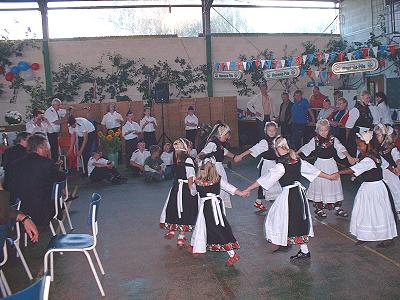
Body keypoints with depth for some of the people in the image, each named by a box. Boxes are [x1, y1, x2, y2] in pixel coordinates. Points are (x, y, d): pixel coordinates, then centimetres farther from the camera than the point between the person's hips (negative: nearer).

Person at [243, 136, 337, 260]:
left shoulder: (281, 166, -19)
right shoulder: (297, 160, 2)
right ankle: (285, 242, 32)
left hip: (289, 194, -8)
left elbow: (264, 180, -18)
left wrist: (247, 189, -12)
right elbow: (313, 170, 12)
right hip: (299, 190, 8)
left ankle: (304, 251, 15)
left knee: (295, 222, 5)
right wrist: (329, 176, 27)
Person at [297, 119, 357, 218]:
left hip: (331, 164, 1)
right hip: (320, 164, -1)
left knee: (333, 183, 5)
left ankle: (337, 207, 16)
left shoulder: (333, 139, -3)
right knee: (319, 184, 2)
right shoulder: (315, 140, -2)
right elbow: (306, 147, 7)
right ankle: (319, 208, 14)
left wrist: (349, 157, -22)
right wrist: (296, 153, 5)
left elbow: (341, 148, -10)